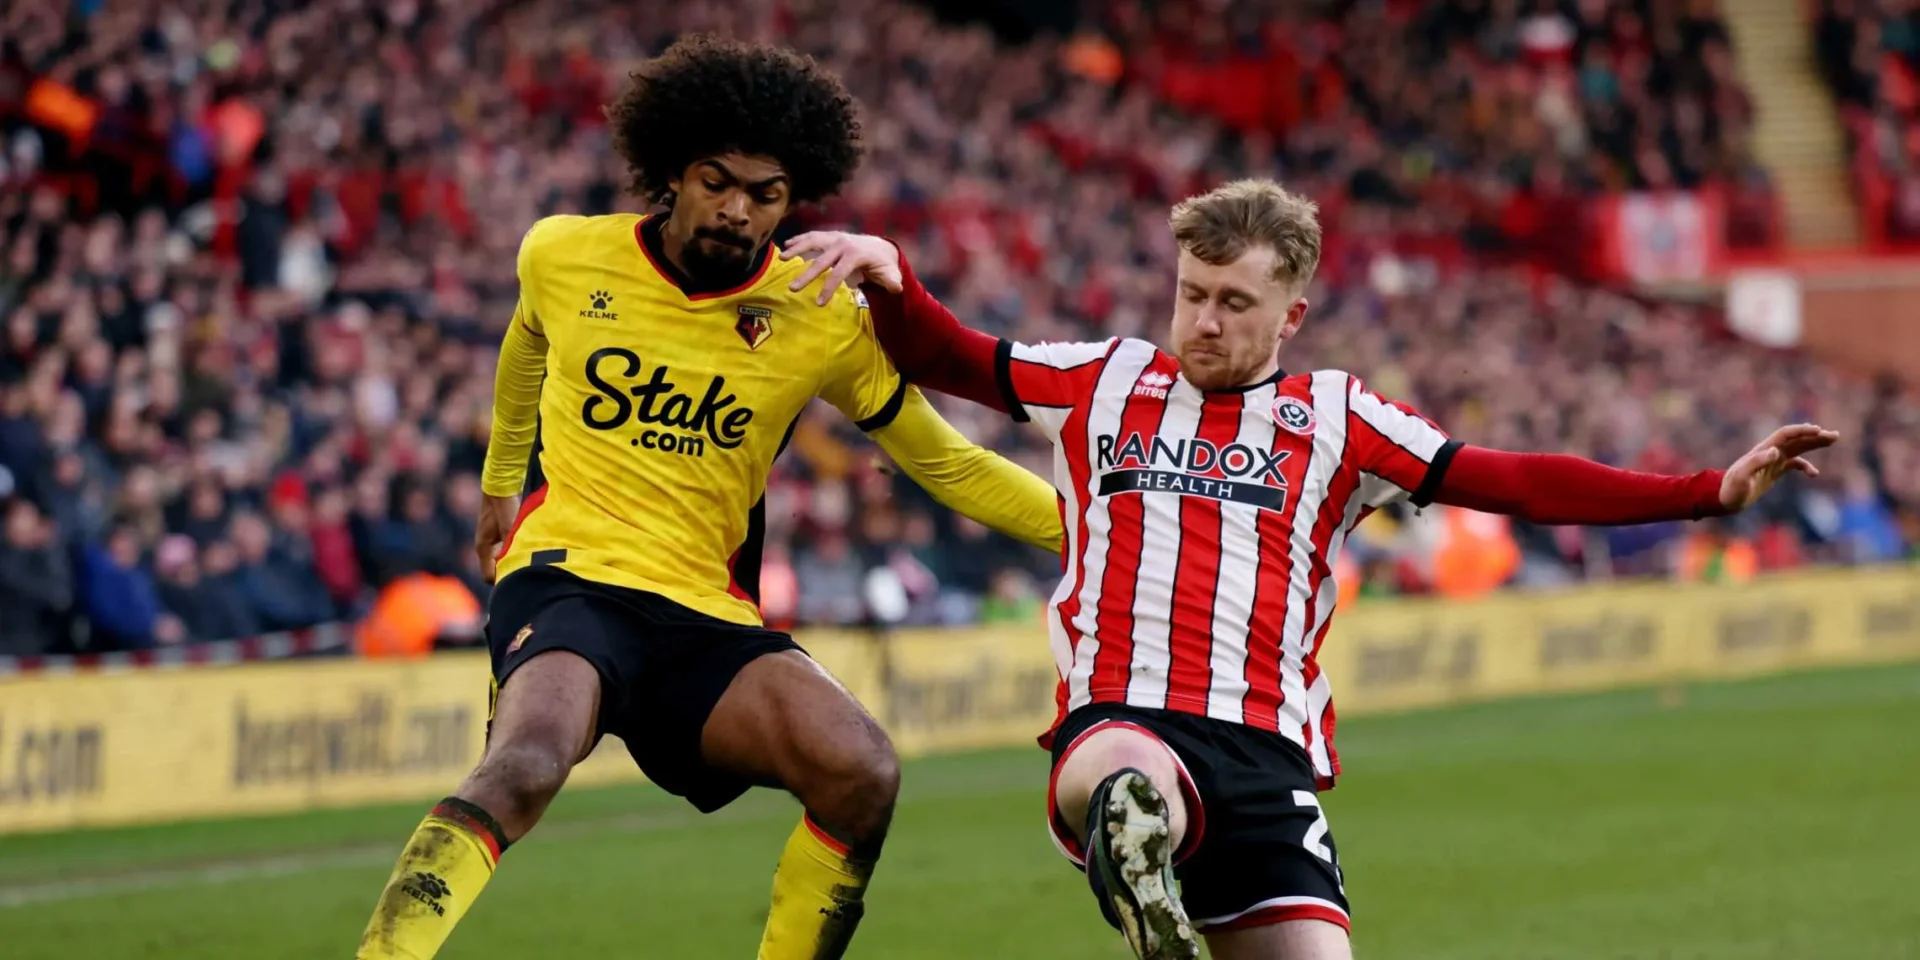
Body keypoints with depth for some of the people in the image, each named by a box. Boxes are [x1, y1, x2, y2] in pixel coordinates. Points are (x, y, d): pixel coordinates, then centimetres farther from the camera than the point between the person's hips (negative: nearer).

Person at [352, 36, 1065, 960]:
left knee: (861, 774, -24)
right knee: (525, 765, -36)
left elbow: (949, 465, 11)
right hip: (566, 574, -2)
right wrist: (498, 483, 43)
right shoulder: (562, 256, 3)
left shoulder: (822, 319, 2)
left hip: (706, 615, 2)